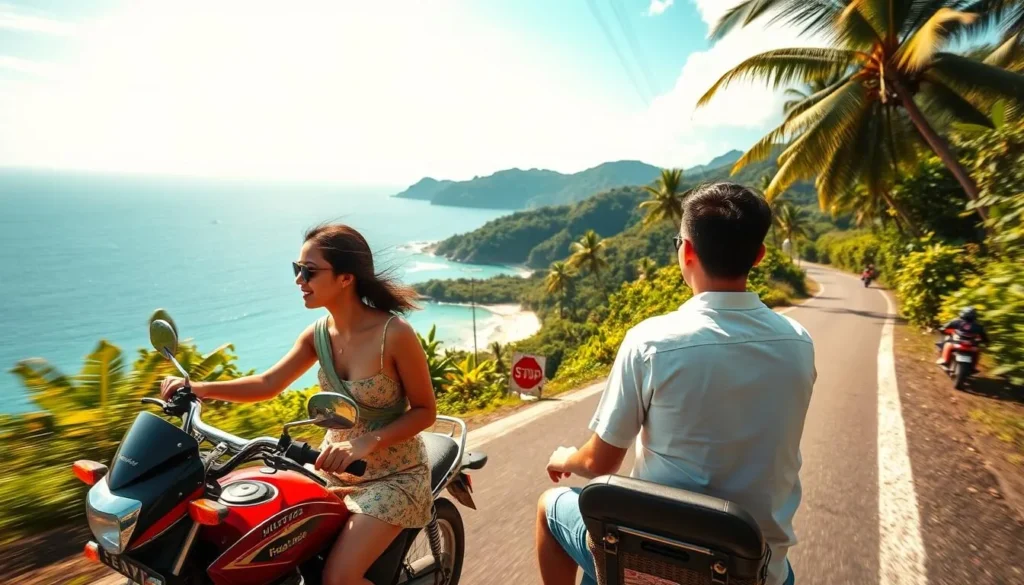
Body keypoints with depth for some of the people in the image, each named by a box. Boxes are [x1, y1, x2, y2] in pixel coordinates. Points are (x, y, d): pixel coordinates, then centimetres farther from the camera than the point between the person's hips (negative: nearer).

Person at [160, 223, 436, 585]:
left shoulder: (395, 334, -25)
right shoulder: (319, 333, -5)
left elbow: (425, 411, -18)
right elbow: (268, 385, -1)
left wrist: (367, 442, -30)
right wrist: (198, 388, -14)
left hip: (393, 474, -6)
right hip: (337, 463, 6)